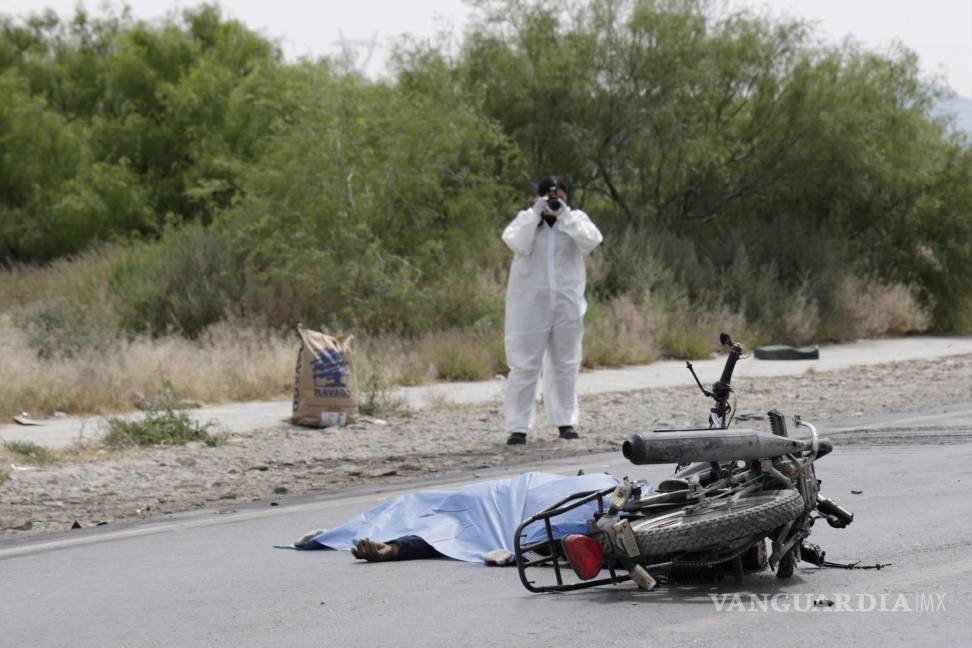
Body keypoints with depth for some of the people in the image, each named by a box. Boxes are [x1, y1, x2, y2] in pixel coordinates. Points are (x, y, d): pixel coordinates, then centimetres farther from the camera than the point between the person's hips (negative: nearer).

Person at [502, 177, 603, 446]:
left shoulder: (576, 219, 7)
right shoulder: (525, 219, 5)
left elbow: (592, 240, -12)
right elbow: (516, 243, -13)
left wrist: (565, 215, -14)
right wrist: (536, 214, -15)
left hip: (567, 303, 2)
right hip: (530, 303, -2)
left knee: (565, 363, 9)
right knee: (524, 365, -5)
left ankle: (565, 421, 17)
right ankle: (518, 426, -5)